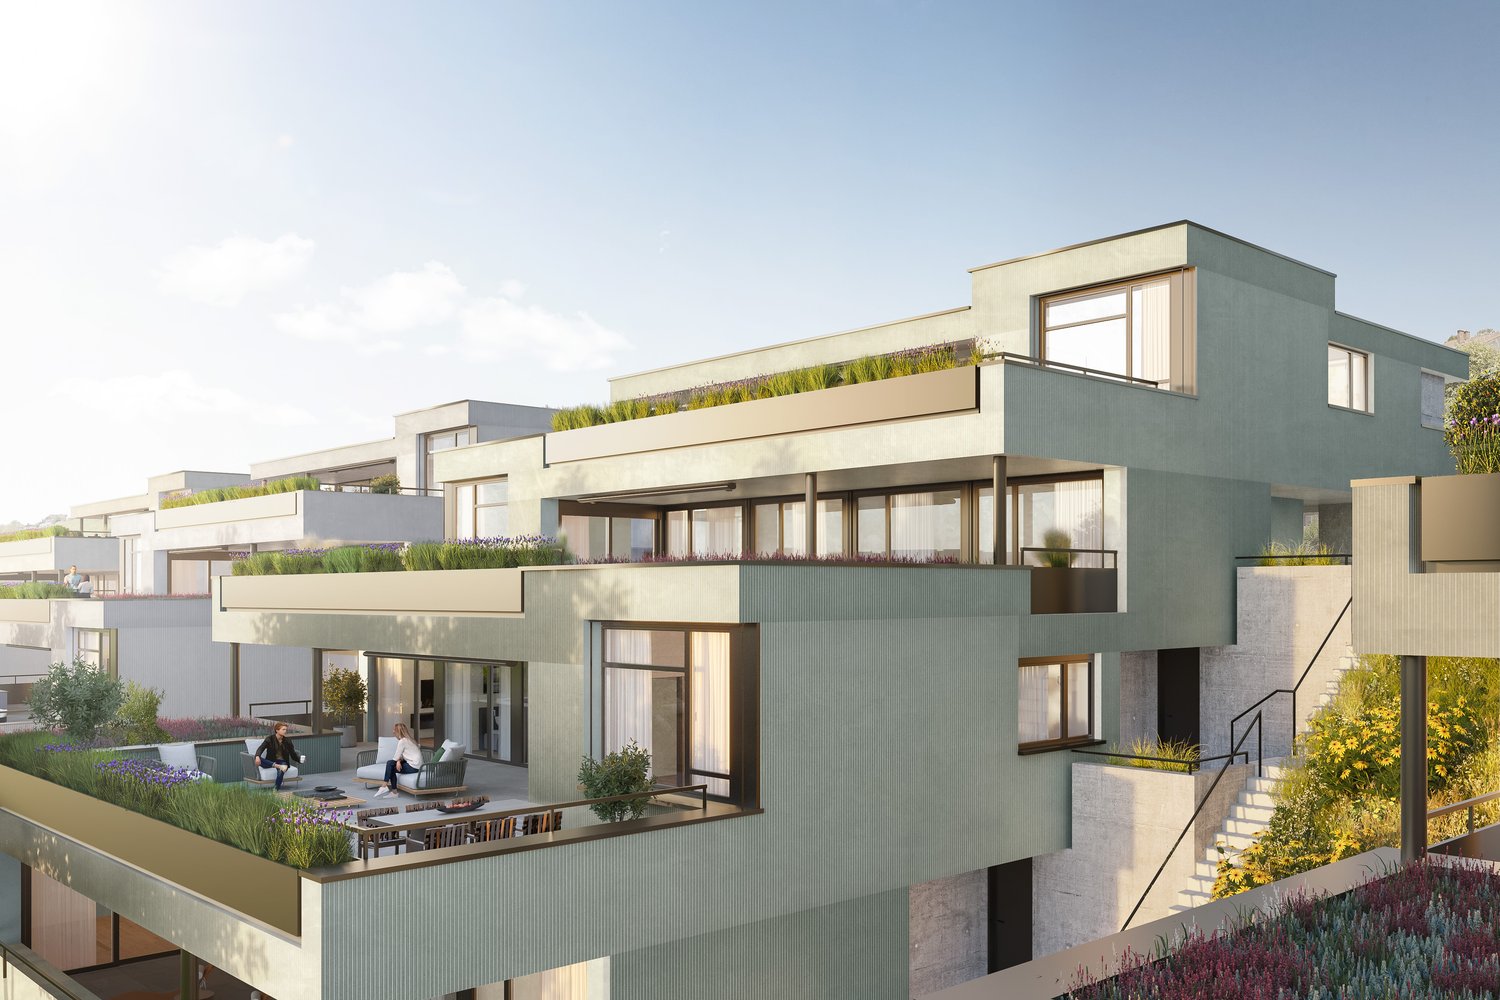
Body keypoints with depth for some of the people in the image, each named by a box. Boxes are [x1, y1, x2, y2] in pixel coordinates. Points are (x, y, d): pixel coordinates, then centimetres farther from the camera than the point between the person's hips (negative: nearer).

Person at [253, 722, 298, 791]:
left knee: (281, 770, -38)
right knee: (258, 760, -34)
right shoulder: (270, 739, -2)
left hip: (282, 762, 0)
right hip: (270, 762, 0)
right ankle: (278, 766, -41)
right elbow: (260, 748, -17)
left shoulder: (287, 742, 5)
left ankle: (276, 789, -35)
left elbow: (293, 755, 7)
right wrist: (257, 756, -39)